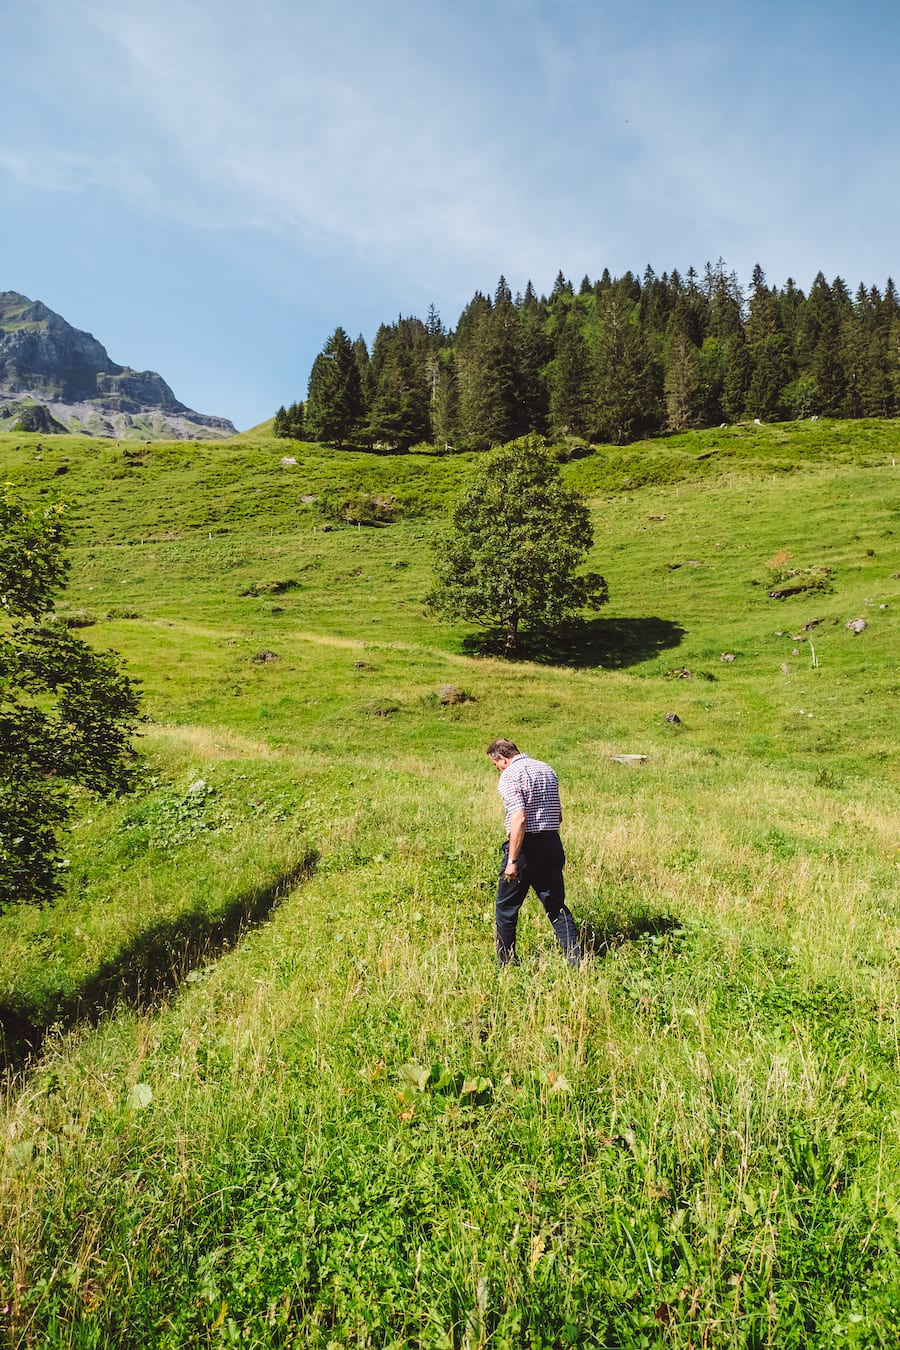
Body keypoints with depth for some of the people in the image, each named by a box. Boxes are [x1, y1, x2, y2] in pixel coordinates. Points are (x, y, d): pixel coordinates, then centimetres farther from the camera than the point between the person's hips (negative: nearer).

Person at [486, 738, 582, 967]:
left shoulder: (510, 776, -11)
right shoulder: (547, 770, 13)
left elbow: (519, 819, -22)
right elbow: (559, 816, 17)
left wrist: (512, 860, -21)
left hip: (526, 845, -7)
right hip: (553, 843, 7)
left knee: (506, 906, 10)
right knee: (557, 905, 11)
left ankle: (505, 962, 21)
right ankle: (575, 961, 7)